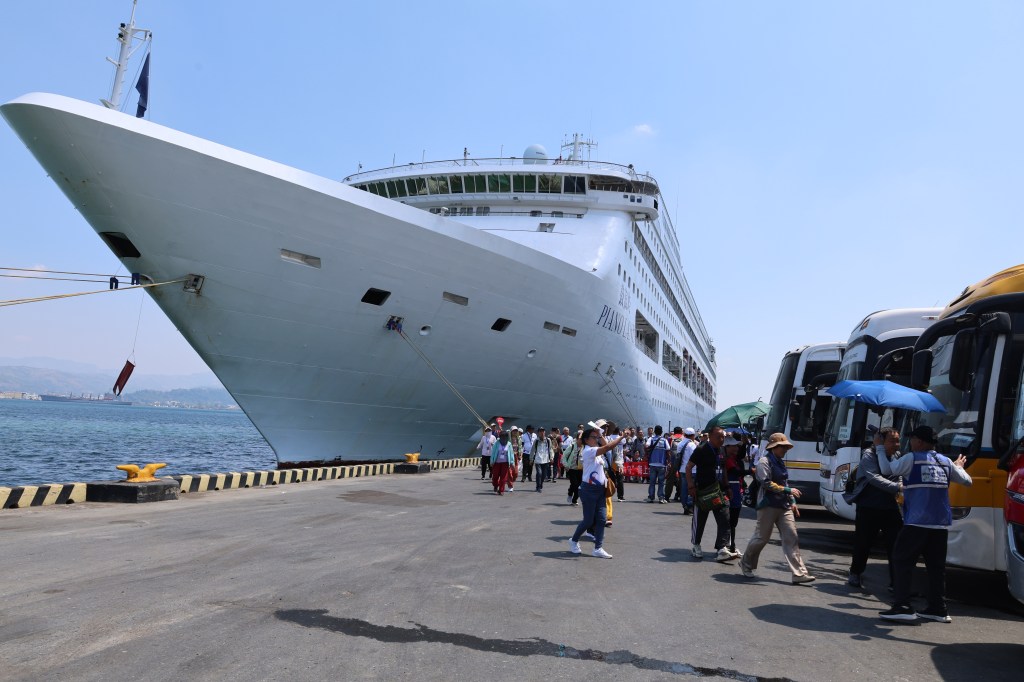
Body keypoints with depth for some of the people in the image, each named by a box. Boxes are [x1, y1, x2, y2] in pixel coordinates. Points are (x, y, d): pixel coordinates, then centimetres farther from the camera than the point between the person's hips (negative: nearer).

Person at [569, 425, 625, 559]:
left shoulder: (596, 451, 13)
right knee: (588, 520, 1)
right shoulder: (588, 451, -16)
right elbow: (607, 447, -26)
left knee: (600, 519, 2)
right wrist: (622, 437, -26)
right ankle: (574, 541, 23)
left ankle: (598, 548, 5)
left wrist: (600, 434, 5)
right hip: (589, 489, -8)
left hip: (600, 489, 9)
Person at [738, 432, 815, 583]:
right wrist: (788, 490, -19)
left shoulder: (780, 462, 17)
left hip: (784, 506, 8)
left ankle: (799, 573, -4)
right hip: (769, 505, -8)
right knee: (761, 537, 2)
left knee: (791, 538, -2)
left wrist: (792, 502, 15)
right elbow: (767, 483, -18)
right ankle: (746, 564, 22)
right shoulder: (765, 461, -9)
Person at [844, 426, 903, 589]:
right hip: (868, 507, -4)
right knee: (862, 543, 7)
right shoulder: (869, 455, -10)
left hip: (890, 507, 4)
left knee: (896, 545, -2)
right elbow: (875, 478, -24)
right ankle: (855, 574, 26)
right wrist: (898, 487, -34)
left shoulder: (897, 456, 7)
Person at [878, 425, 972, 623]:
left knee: (902, 561, -1)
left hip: (917, 522, -6)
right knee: (936, 565, 13)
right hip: (941, 524, 6)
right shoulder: (946, 462, 11)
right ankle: (938, 609, 17)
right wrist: (959, 466, 38)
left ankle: (902, 607, -7)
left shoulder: (912, 458, -4)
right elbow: (966, 480, 18)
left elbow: (887, 470, -1)